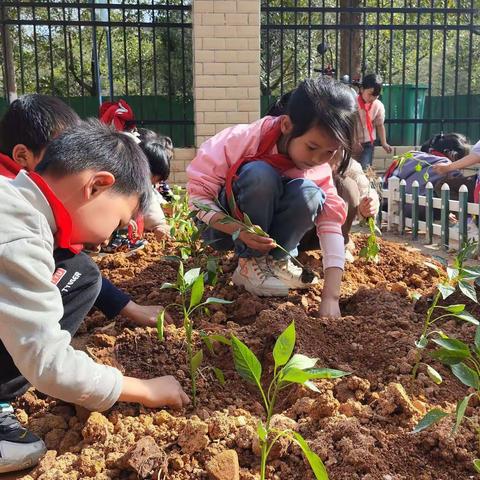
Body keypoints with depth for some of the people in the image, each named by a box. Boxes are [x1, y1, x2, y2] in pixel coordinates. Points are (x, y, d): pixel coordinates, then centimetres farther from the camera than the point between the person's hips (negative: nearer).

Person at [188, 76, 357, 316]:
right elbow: (198, 195, -22)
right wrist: (239, 231, -38)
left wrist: (330, 298, -32)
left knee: (308, 195, -27)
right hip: (222, 226, -3)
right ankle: (250, 262, -17)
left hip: (267, 233, 3)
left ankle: (277, 260, -6)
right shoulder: (243, 139, -27)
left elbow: (331, 227, -22)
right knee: (260, 175, -33)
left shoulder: (319, 171, -14)